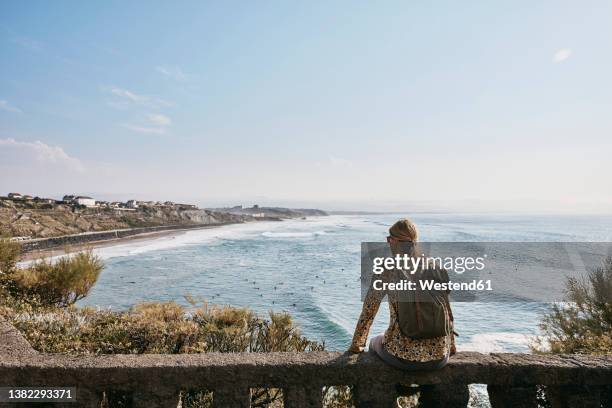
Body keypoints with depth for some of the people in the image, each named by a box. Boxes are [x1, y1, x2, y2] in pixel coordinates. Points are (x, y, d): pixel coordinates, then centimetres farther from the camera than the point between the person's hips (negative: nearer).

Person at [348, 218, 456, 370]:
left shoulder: (386, 271, -9)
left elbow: (368, 312, -1)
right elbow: (447, 311, 10)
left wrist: (356, 345, 16)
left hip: (403, 356, -3)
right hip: (439, 358, 4)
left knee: (376, 342, 31)